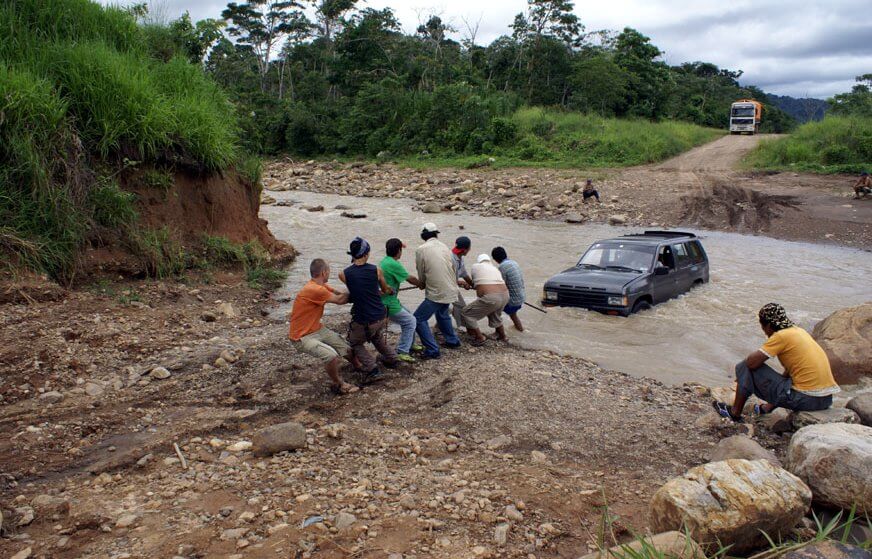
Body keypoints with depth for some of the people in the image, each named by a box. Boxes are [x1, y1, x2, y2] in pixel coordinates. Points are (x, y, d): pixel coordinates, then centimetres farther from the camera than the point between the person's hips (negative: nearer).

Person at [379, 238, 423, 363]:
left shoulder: (384, 261, 8)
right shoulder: (394, 264, -21)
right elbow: (410, 279, -8)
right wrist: (421, 284, 8)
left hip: (387, 300, 10)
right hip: (388, 305, -10)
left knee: (408, 316, 22)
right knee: (411, 321, 0)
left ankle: (409, 344, 35)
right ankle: (402, 352, 3)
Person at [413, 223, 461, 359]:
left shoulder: (421, 250, -9)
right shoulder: (444, 247, 7)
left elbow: (421, 275, -1)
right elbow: (452, 269, 14)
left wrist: (422, 283, 22)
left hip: (437, 293, -7)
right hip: (451, 290, 7)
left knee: (418, 319, 2)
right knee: (442, 313, 32)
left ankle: (432, 350, 0)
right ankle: (453, 340, 40)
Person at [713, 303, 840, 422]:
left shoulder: (781, 336, -11)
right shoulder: (799, 331, 15)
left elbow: (752, 362, -15)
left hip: (806, 399, -9)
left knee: (746, 368, -1)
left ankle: (735, 412, 11)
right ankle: (768, 408, 44)